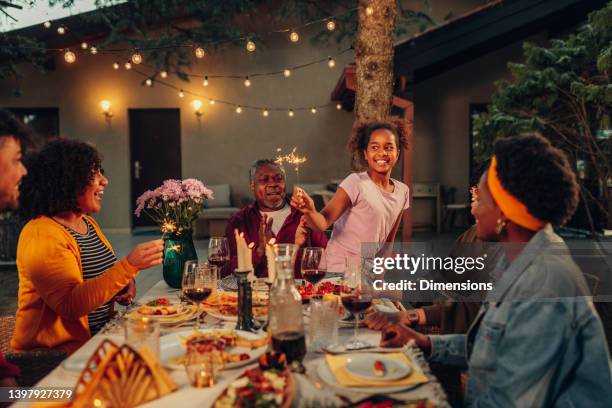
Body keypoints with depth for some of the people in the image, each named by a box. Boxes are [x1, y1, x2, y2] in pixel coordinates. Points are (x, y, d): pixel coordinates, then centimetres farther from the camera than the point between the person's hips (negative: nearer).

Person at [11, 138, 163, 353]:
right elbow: (70, 304, -25)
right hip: (58, 351, -8)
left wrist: (122, 286, 3)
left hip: (100, 340, 8)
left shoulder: (89, 223, 11)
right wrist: (129, 266, -33)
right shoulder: (42, 235, -16)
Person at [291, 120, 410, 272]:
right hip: (339, 270, -5)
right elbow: (323, 222, -21)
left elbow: (389, 240, 12)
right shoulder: (356, 182, -13)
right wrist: (310, 211, -40)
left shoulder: (402, 191, 5)